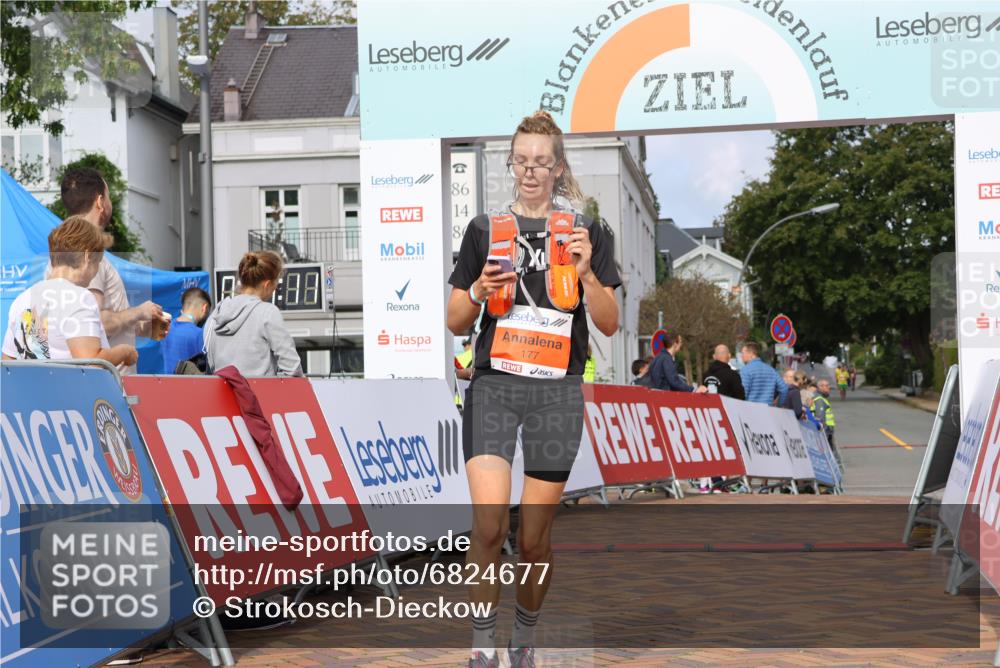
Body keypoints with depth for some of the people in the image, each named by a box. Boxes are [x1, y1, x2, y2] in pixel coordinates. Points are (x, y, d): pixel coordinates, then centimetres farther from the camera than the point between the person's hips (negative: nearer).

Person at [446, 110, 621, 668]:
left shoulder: (587, 234, 7)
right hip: (493, 384, 0)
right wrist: (480, 291, -11)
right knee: (489, 524, -15)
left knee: (535, 535, 5)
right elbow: (457, 323, 9)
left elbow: (609, 324, 4)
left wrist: (586, 272, -13)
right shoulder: (486, 229, 8)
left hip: (558, 391, 0)